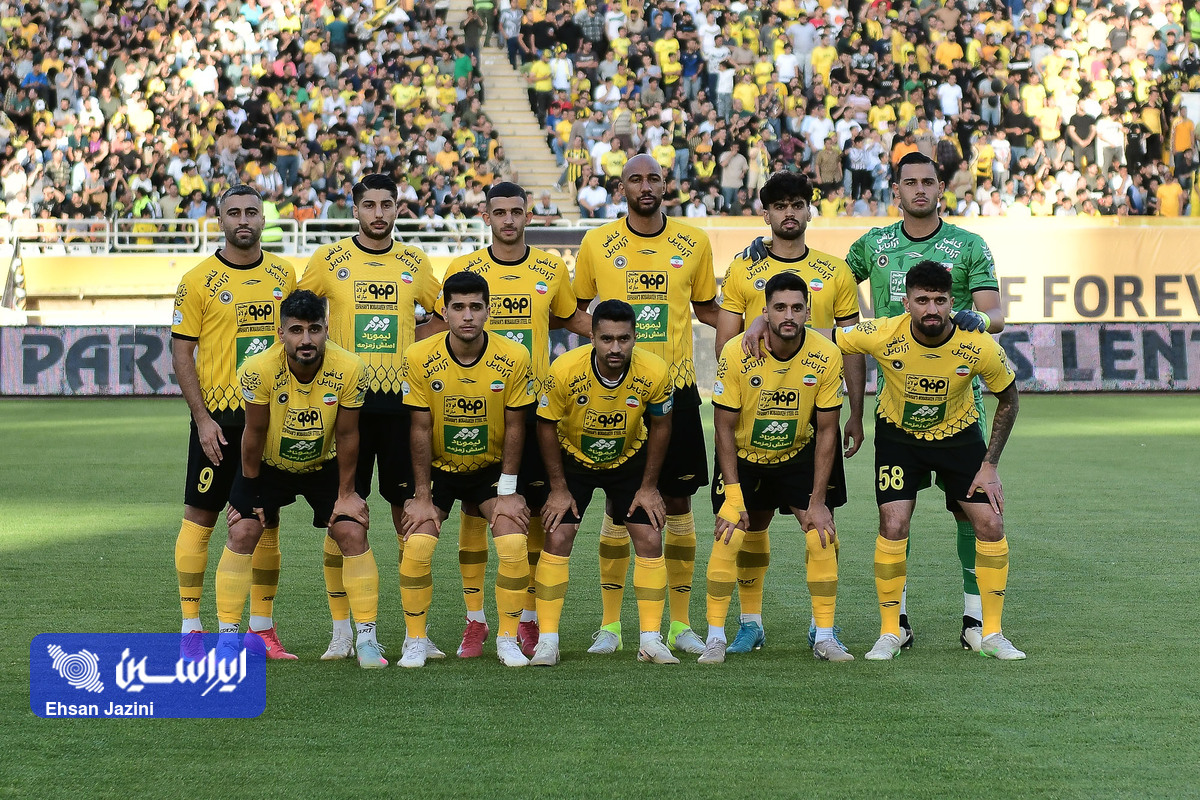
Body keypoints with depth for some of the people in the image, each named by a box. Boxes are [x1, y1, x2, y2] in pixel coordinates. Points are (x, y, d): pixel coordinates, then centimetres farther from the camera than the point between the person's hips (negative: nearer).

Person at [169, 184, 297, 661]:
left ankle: (262, 627, 16)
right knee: (200, 516, -2)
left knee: (266, 520, 8)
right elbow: (181, 354, -5)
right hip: (218, 416, -4)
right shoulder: (199, 281, -5)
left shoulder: (283, 274, 7)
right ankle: (191, 629, 3)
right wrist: (203, 419, -12)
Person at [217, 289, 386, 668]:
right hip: (269, 465, -1)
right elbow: (255, 433, -16)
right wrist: (250, 492, -7)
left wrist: (346, 493, -7)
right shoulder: (258, 370, -29)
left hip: (324, 465, 1)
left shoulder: (350, 370, -27)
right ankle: (227, 637, 0)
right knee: (241, 533, -12)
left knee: (353, 533, -11)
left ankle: (367, 639, -1)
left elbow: (346, 435, -14)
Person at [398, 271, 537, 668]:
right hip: (438, 468, 0)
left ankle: (507, 639, 0)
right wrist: (422, 497, -12)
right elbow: (421, 430, -11)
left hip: (492, 468, 0)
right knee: (417, 546, -17)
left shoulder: (514, 358, -16)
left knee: (514, 546, -17)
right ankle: (415, 642, 1)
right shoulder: (419, 358, -16)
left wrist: (507, 492, -10)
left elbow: (514, 427, -8)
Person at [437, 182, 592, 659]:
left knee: (535, 510, 3)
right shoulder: (462, 270, 2)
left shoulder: (552, 270, 6)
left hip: (534, 404, 1)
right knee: (474, 509, 0)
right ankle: (475, 621, 8)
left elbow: (573, 319, 20)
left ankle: (529, 619, 13)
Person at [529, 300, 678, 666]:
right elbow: (546, 426, -13)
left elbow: (660, 426, -8)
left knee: (650, 540, -6)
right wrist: (559, 489, -11)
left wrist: (649, 487, -5)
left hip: (630, 459, 1)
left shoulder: (654, 372, -26)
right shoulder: (565, 370, -30)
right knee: (557, 540, -11)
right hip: (573, 459, -1)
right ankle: (547, 642, -5)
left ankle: (651, 640, 3)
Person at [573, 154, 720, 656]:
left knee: (678, 503, 4)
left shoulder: (694, 243, 4)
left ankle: (680, 623, 12)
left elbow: (706, 309, 15)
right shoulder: (596, 244, 1)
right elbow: (574, 310, 13)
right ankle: (610, 624, 9)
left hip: (676, 388, 1)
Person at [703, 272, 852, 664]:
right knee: (729, 536, -13)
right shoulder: (736, 353, -24)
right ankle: (715, 636, -1)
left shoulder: (826, 356, -21)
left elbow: (827, 430, -12)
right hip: (743, 455, -1)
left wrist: (818, 500, -13)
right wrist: (733, 493, -19)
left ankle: (824, 635, 2)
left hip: (799, 453, 1)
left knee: (822, 535, -10)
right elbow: (724, 426, -15)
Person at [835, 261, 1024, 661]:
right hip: (898, 434, -1)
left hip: (959, 434, 1)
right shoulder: (882, 335, -28)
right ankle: (890, 632, 4)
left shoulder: (980, 347, -26)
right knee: (893, 527, -13)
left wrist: (990, 465, -9)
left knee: (990, 524, -6)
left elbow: (1008, 400, -8)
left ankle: (991, 633, 9)